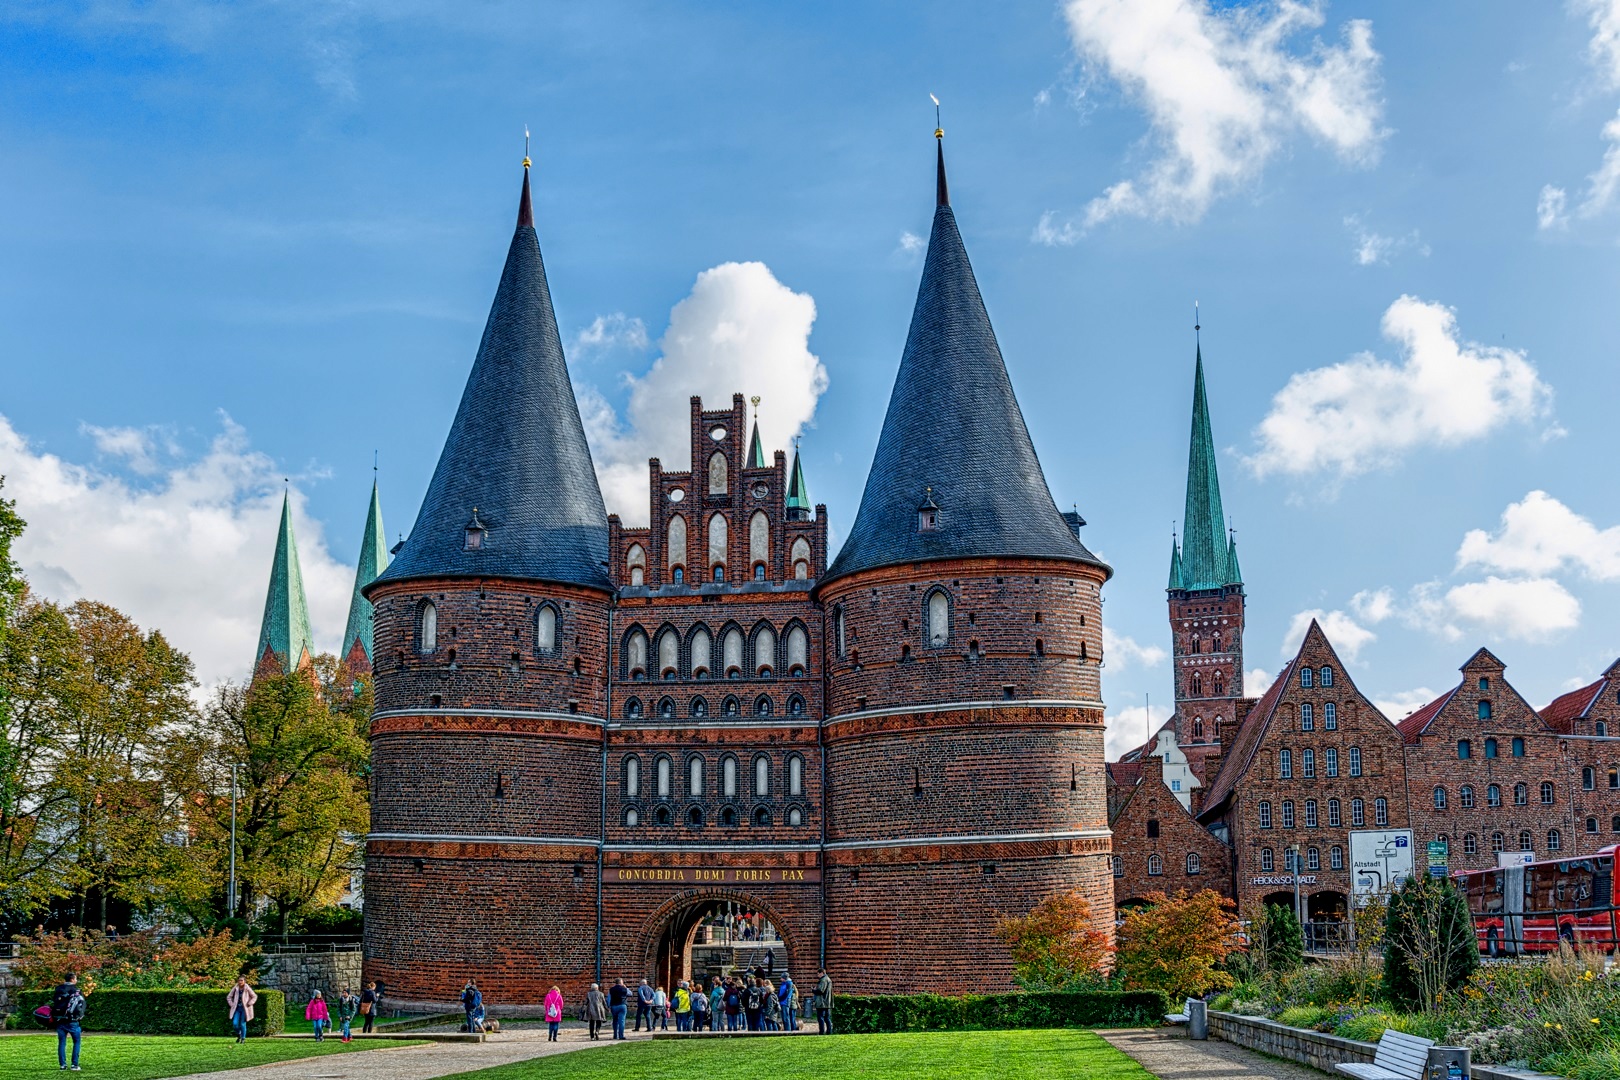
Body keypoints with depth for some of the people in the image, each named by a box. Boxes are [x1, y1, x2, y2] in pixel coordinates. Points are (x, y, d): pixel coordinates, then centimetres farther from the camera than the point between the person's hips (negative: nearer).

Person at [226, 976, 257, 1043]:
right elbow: (229, 997, 10)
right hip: (237, 1008, 3)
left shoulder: (247, 989, -8)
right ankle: (239, 1035, 21)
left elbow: (254, 997, 1)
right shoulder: (235, 988, -1)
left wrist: (249, 1004, -8)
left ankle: (243, 1038, 13)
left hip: (245, 1009, -3)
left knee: (243, 1024, -2)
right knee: (235, 1023, -7)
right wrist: (232, 1004, 0)